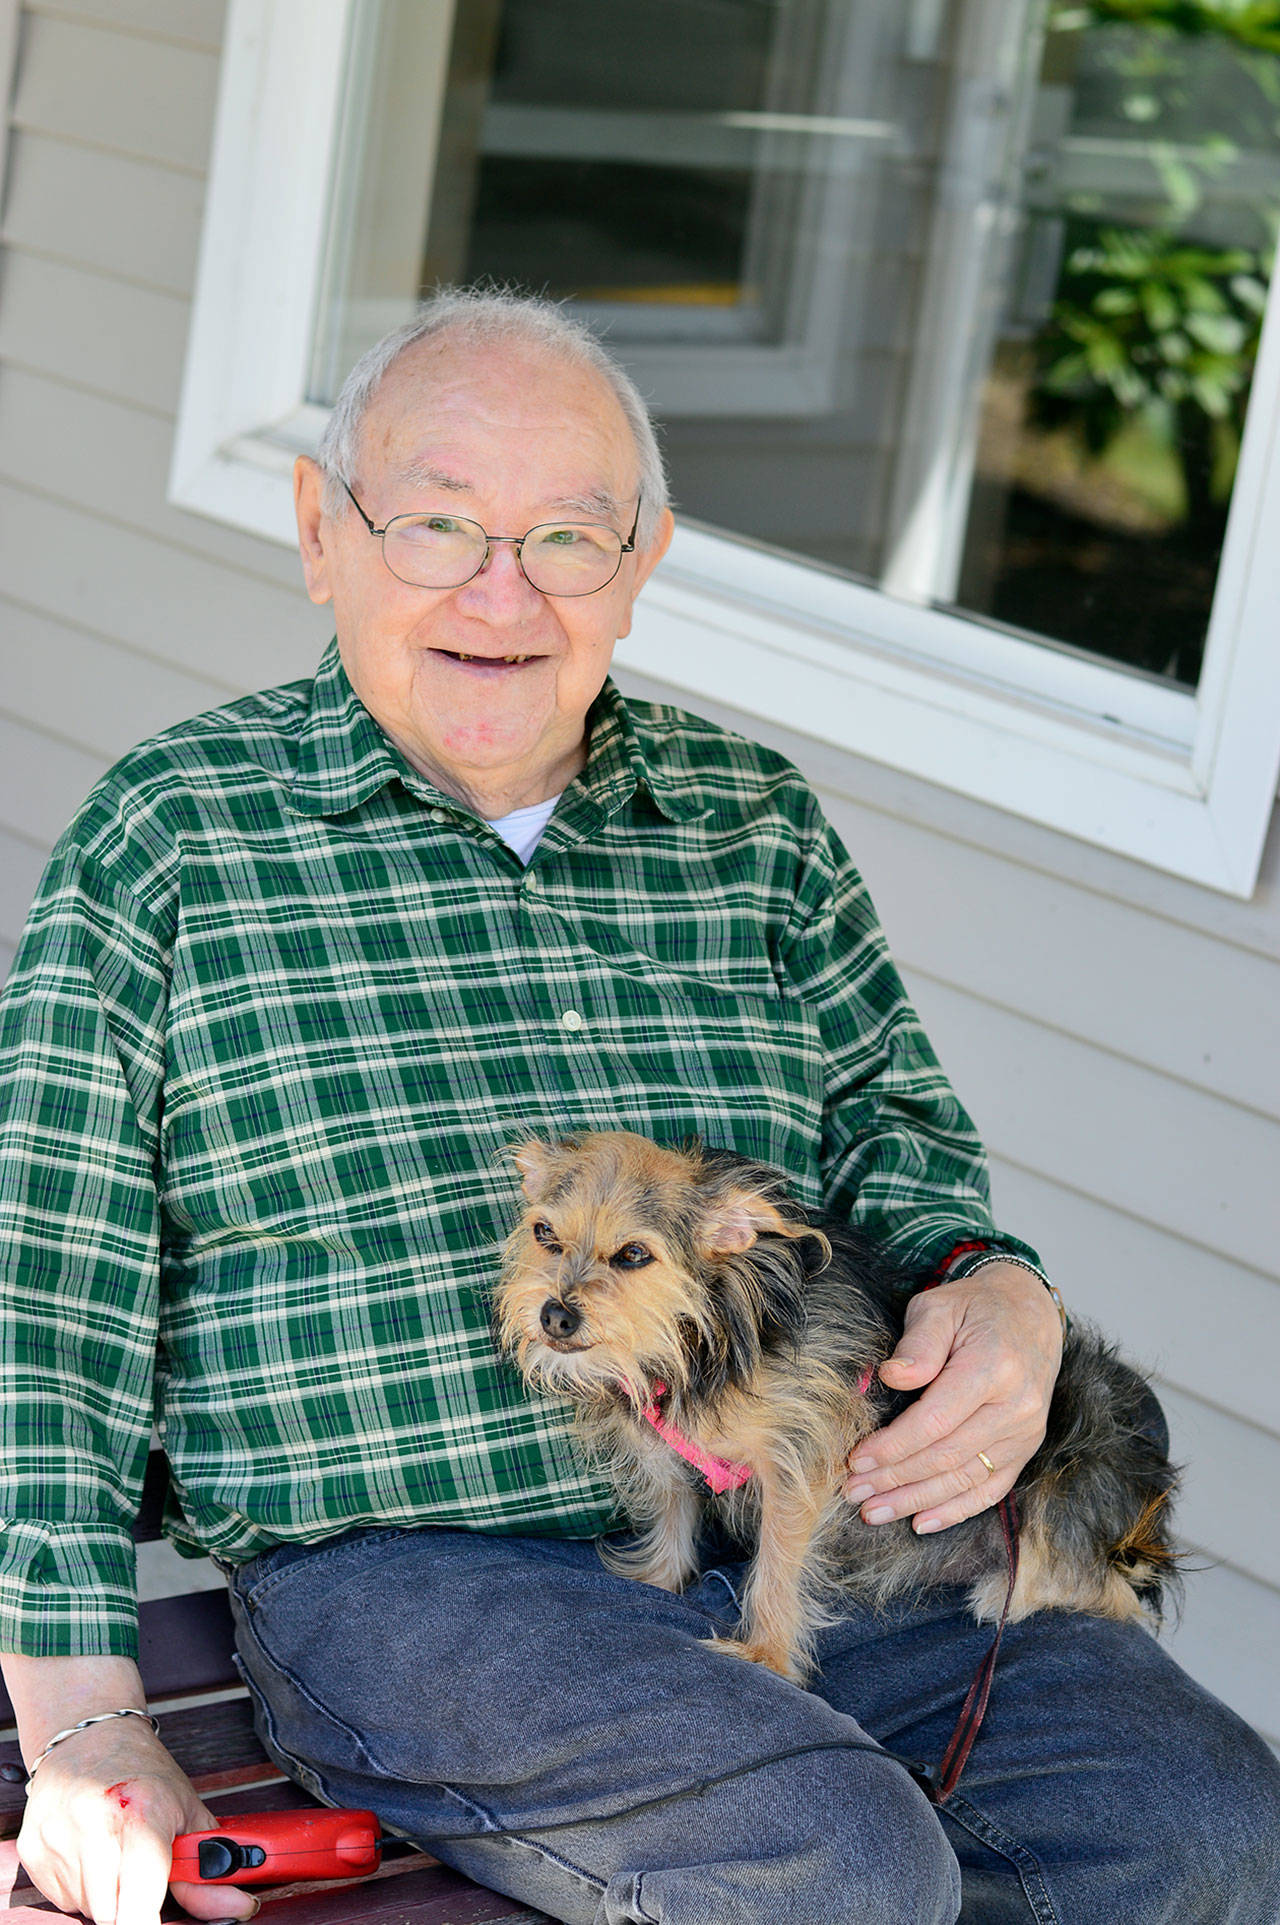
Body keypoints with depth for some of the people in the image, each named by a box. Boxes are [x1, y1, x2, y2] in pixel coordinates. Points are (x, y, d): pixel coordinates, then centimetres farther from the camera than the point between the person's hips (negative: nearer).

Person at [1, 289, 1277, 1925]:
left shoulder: (754, 823, 15)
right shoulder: (172, 835, 2)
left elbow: (888, 1121, 21)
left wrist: (995, 1294, -5)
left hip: (807, 1532, 5)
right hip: (402, 1574, -5)